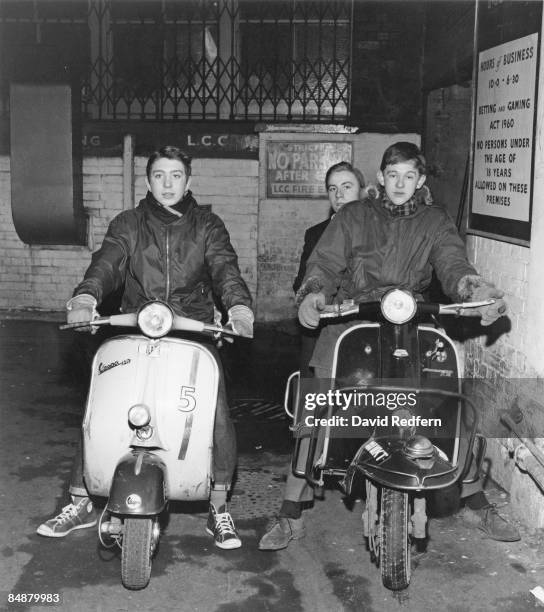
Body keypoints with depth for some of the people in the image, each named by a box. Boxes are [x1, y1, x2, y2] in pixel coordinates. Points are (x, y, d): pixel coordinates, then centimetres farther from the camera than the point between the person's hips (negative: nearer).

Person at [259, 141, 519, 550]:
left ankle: (481, 507, 12)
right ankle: (290, 517, 1)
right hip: (350, 321, -1)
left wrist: (476, 289, -27)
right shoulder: (353, 217, 12)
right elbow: (326, 261, 0)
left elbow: (452, 263, -4)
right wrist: (313, 294, -23)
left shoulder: (435, 222, 13)